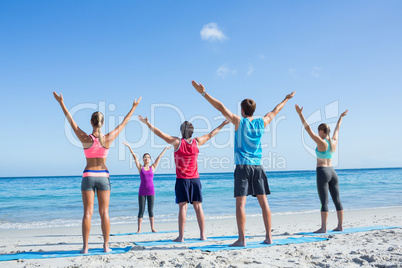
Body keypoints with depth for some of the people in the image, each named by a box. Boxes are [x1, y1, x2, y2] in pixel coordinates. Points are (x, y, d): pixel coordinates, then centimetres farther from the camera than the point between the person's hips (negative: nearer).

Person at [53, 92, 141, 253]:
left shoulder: (85, 139, -10)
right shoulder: (108, 139, -8)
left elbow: (71, 120, 0)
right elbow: (123, 124, 4)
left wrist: (61, 103, 11)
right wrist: (133, 108, 15)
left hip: (88, 176, 0)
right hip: (103, 176, 1)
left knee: (88, 213, 3)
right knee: (104, 213, 4)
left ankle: (85, 247, 5)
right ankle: (106, 246, 7)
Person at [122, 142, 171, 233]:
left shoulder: (152, 167, 8)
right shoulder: (140, 168, 4)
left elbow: (159, 157, 11)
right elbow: (135, 157, 0)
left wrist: (165, 148, 17)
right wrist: (129, 147, -3)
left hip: (151, 191, 1)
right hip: (142, 191, -1)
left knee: (151, 210, 5)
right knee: (141, 210, 1)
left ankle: (152, 228, 9)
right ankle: (139, 229, 5)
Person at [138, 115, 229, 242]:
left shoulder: (177, 142, -6)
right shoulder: (197, 142, 4)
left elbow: (160, 134, -3)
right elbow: (210, 135, 19)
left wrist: (147, 123, 4)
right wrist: (222, 125, 32)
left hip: (182, 180, -3)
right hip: (195, 179, 3)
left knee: (183, 206, -4)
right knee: (198, 206, 5)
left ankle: (181, 236, -3)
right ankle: (203, 235, 8)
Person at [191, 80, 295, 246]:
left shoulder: (239, 121, -3)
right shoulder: (261, 123, 8)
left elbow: (221, 107, -6)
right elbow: (274, 112, 25)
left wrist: (203, 93, -5)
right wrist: (286, 99, 42)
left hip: (243, 166, -4)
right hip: (257, 166, 4)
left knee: (240, 203, -5)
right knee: (263, 202, 8)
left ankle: (242, 239, -7)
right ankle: (268, 237, 12)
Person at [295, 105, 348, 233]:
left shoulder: (321, 142, -12)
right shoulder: (334, 141, 6)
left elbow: (308, 128, -16)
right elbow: (337, 130, 25)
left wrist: (300, 114, -16)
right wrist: (340, 117, 40)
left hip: (322, 173, -7)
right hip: (332, 172, 7)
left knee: (324, 202, -8)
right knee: (337, 200, 9)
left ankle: (323, 227, -7)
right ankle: (340, 226, 13)